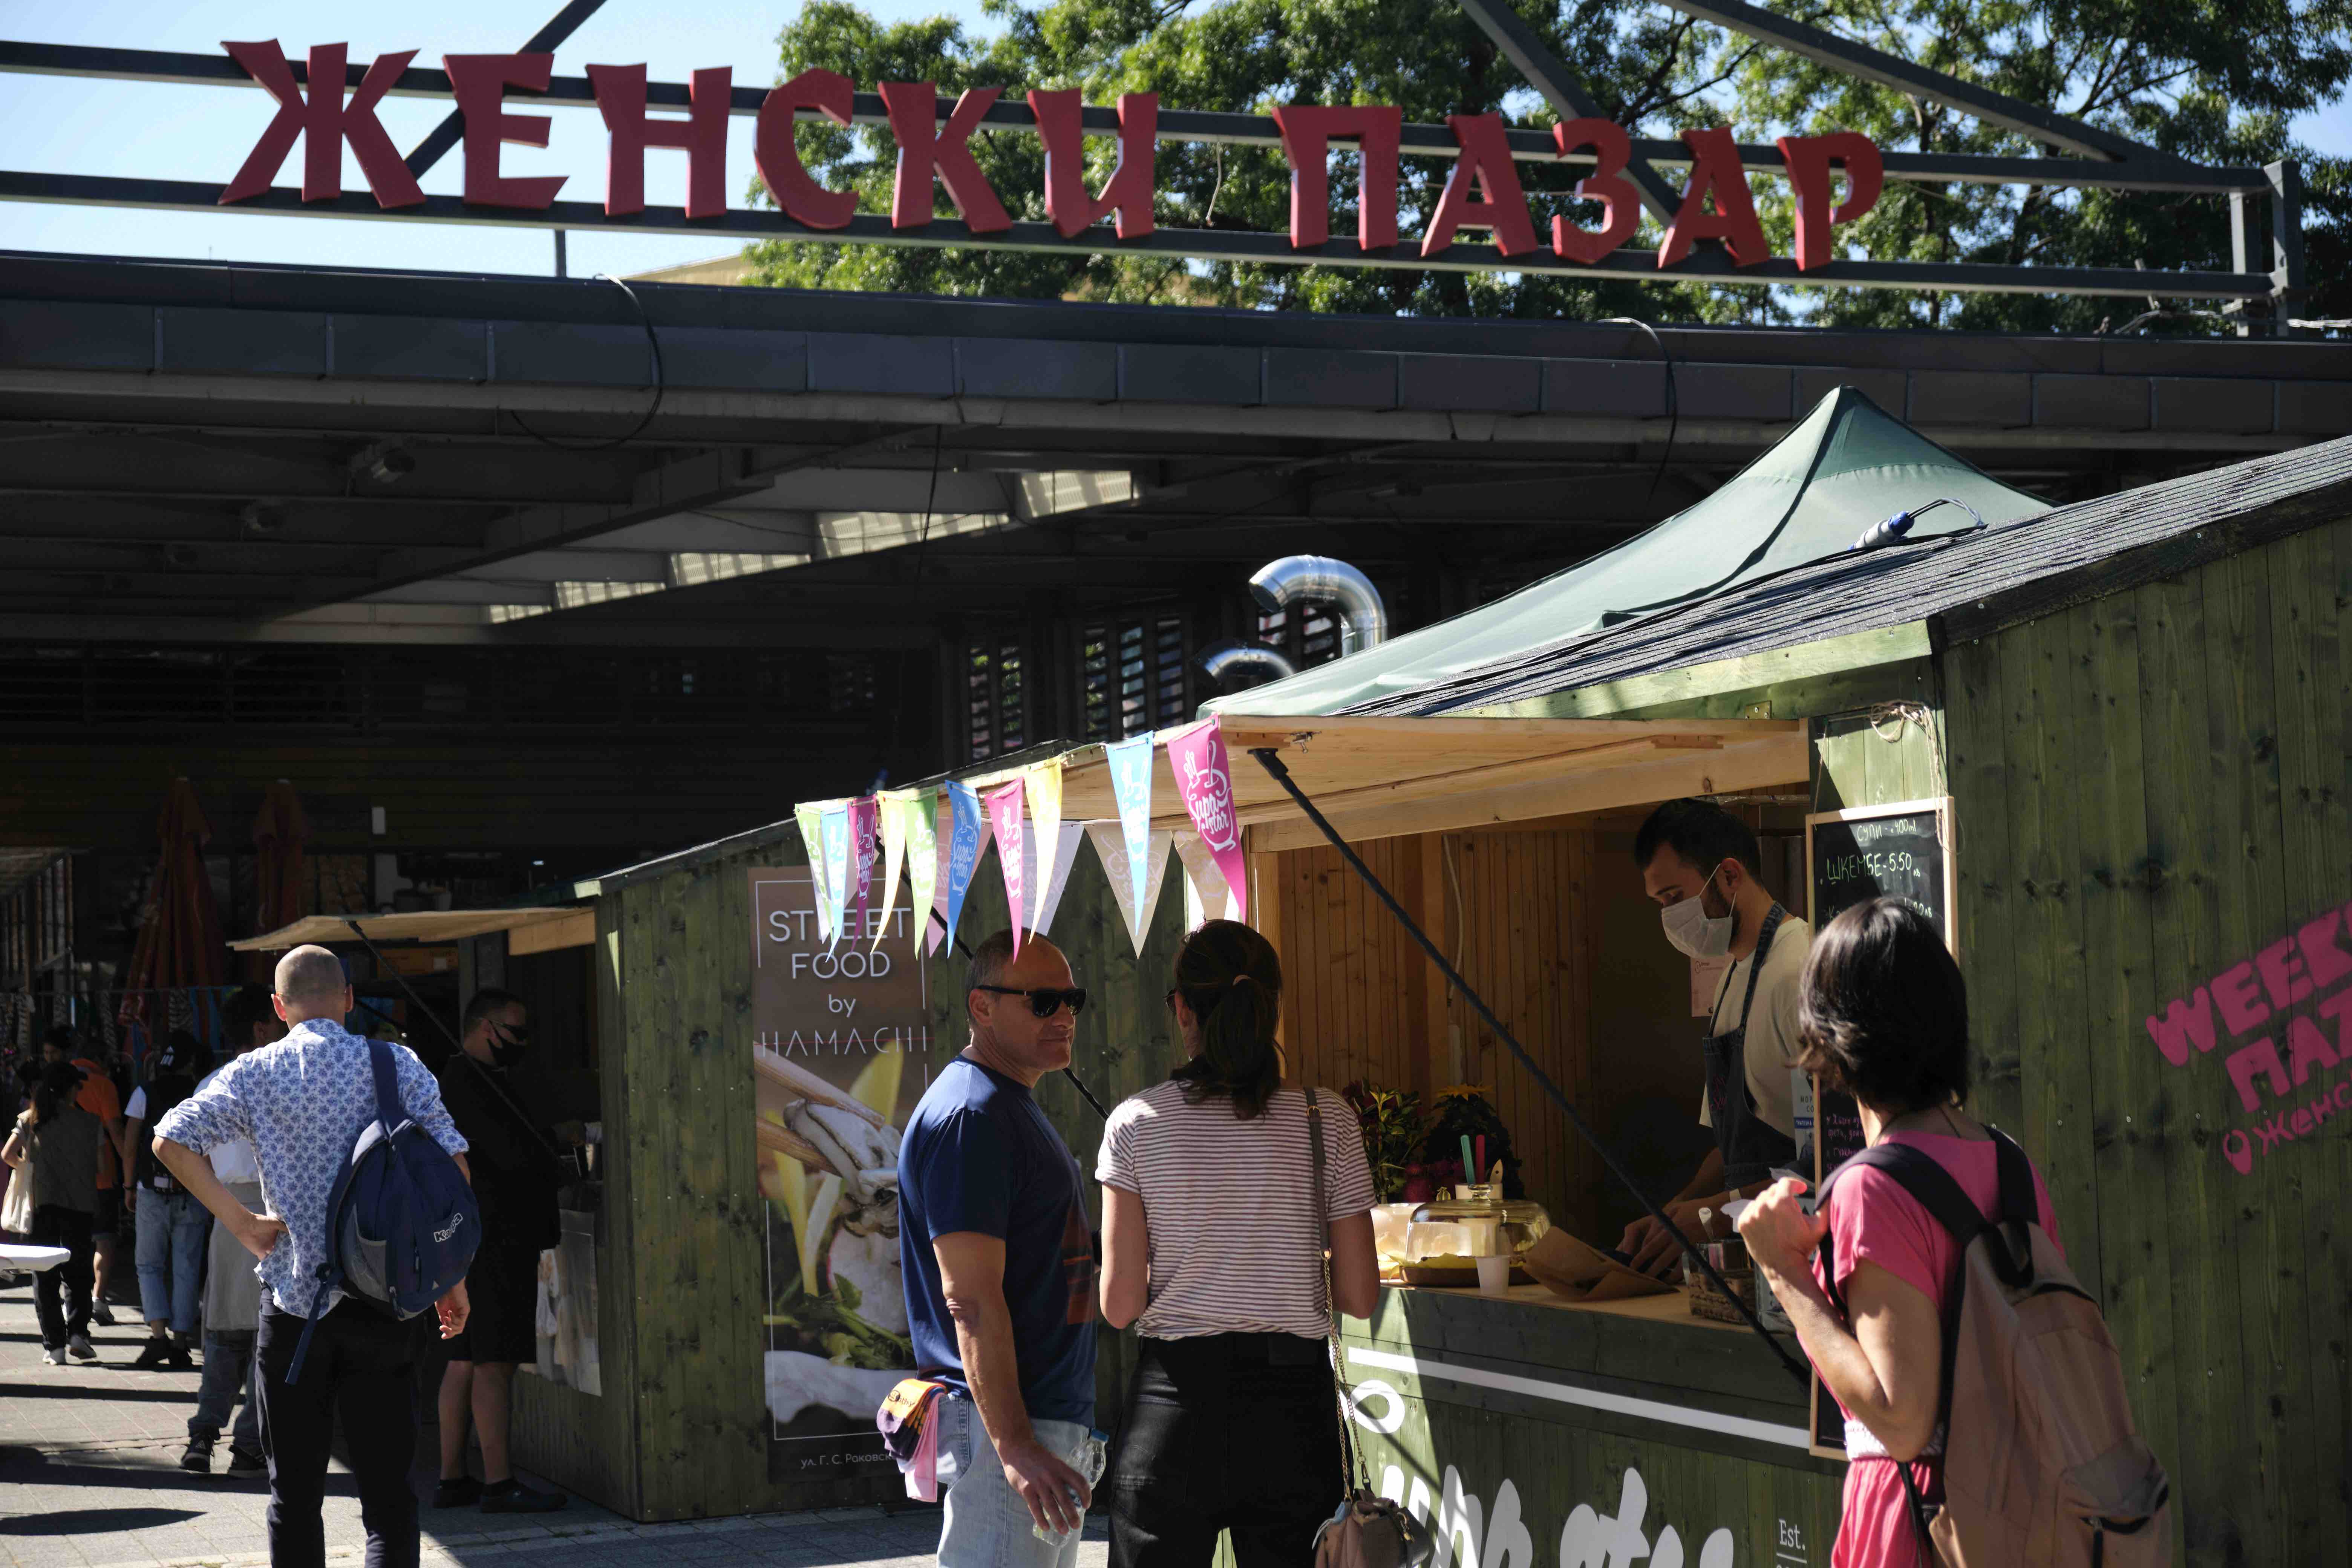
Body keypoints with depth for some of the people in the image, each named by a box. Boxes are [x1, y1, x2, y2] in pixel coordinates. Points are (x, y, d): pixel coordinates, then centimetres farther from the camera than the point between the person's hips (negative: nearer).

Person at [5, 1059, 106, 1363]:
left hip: (42, 1203, 0)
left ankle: (54, 1345, -1)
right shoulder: (89, 1122, 1)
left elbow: (7, 1155, 2)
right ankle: (78, 1332, -6)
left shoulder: (30, 1120, 4)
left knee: (45, 1275, 5)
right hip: (80, 1205, 0)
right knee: (77, 1272, 11)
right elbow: (101, 1165, 3)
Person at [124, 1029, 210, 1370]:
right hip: (192, 1194, 0)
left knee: (150, 1266, 10)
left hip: (152, 1191, 0)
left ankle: (158, 1336, -7)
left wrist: (130, 1185, 11)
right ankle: (180, 1345, 5)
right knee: (186, 1271, 6)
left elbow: (129, 1144, 0)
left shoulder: (144, 1093, 1)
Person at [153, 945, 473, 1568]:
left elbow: (170, 1140, -10)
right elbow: (451, 1163, -5)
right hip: (381, 1302, 0)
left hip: (291, 1296, 0)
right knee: (388, 1491, 3)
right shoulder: (397, 1065, 0)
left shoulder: (254, 1074, 1)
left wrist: (241, 1222, -5)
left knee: (294, 1494, 10)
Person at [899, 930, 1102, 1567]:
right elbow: (972, 1300, -21)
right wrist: (1014, 1445, -26)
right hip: (1001, 1425, -10)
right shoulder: (968, 1117, -15)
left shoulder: (1015, 1109, 19)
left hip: (1055, 1424, 10)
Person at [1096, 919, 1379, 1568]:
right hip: (1291, 1405, 1)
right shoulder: (1328, 1120, -3)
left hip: (1173, 1402, 0)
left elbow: (1119, 1305, -5)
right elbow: (1360, 1297, -2)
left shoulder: (1137, 1124, -4)